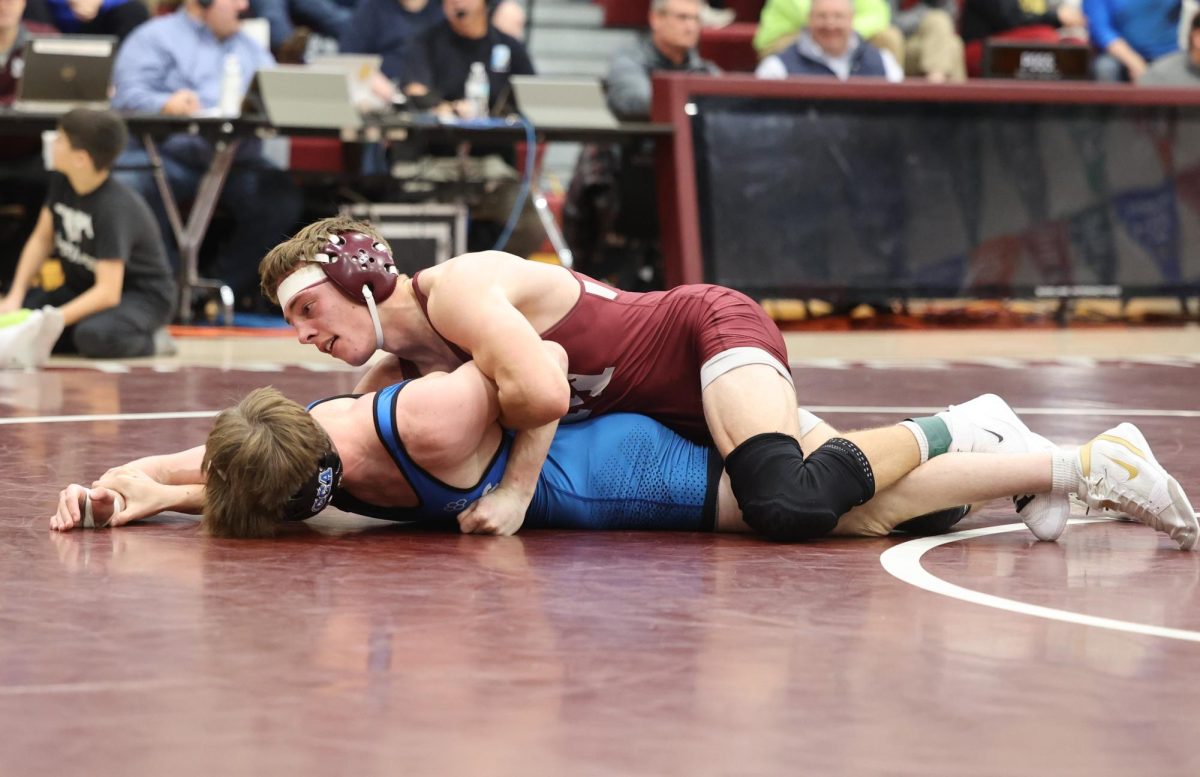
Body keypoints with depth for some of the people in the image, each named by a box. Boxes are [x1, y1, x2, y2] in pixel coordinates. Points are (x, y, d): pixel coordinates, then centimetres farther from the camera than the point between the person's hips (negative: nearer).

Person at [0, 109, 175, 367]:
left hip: (142, 297, -7)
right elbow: (42, 239, 6)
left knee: (94, 335, -39)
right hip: (84, 288, 7)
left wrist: (53, 320, -40)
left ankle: (147, 339, -10)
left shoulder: (114, 207, -28)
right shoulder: (62, 182, -6)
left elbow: (108, 292, -32)